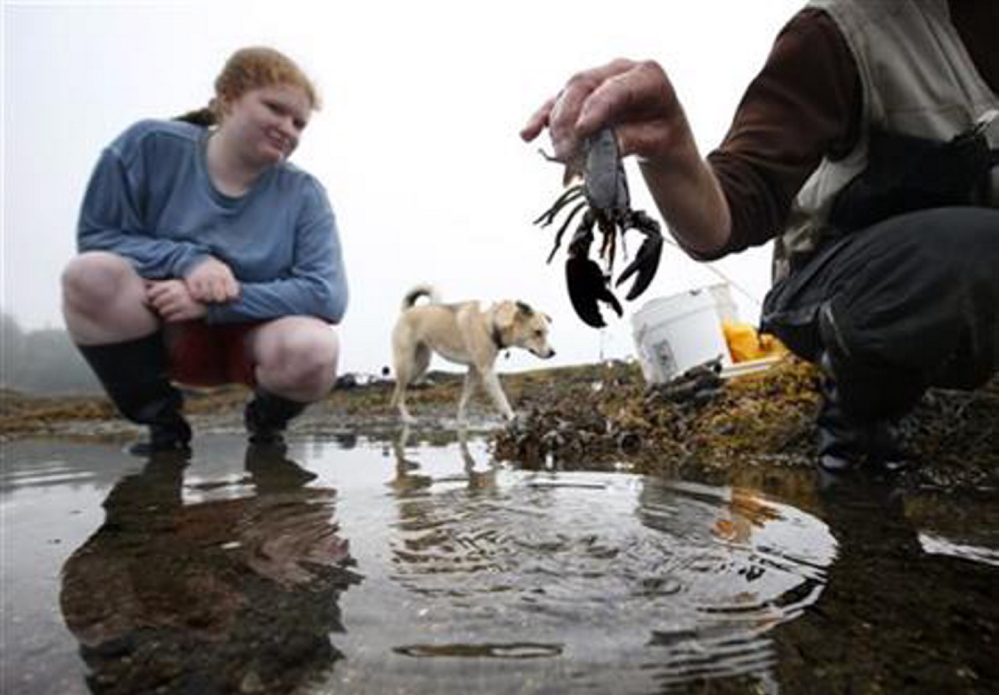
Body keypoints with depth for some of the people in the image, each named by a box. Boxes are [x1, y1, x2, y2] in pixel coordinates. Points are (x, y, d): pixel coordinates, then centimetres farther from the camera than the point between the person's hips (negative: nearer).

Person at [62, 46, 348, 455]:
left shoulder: (303, 194, -11)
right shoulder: (152, 144, -9)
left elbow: (327, 295, -21)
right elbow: (96, 236, -7)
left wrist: (214, 302, -28)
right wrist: (186, 260, -25)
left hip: (254, 336, -1)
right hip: (170, 330, 2)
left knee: (313, 347, -34)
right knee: (91, 273, -27)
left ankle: (267, 420, 3)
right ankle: (161, 419, -5)